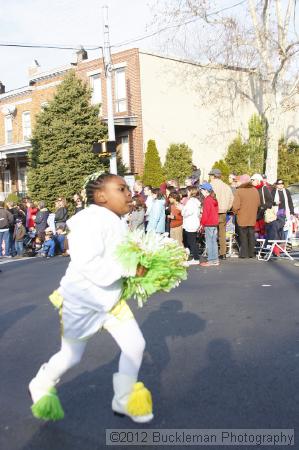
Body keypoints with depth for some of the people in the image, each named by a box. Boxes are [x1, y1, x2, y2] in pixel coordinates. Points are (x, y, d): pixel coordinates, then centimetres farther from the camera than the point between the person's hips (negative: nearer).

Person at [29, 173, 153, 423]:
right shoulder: (91, 220, -27)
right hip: (81, 301, -7)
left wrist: (141, 264, -8)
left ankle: (124, 400, 24)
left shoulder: (119, 223, 2)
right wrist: (129, 269, -33)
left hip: (111, 299, 7)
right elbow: (88, 265, -35)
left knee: (136, 345, 1)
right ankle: (42, 385, 45)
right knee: (72, 356, 13)